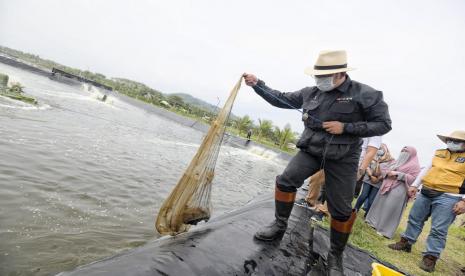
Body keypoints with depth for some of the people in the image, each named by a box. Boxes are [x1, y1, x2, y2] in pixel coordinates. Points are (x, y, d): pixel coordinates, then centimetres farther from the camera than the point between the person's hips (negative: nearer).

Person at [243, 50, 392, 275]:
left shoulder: (365, 95, -9)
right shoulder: (310, 93, 1)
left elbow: (383, 124, -7)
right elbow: (281, 99, 8)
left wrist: (345, 127, -18)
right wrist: (257, 84, -1)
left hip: (342, 158, -3)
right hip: (310, 150, 3)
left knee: (341, 210, 2)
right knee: (285, 181, -13)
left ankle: (335, 256, 23)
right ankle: (279, 225, 9)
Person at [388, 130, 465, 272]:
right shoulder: (439, 153, 13)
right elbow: (426, 170, 18)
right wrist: (415, 185, 14)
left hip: (448, 197, -5)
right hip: (425, 193, 6)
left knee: (438, 229, -4)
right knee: (414, 219, 13)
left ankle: (430, 257, 4)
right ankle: (406, 242, 25)